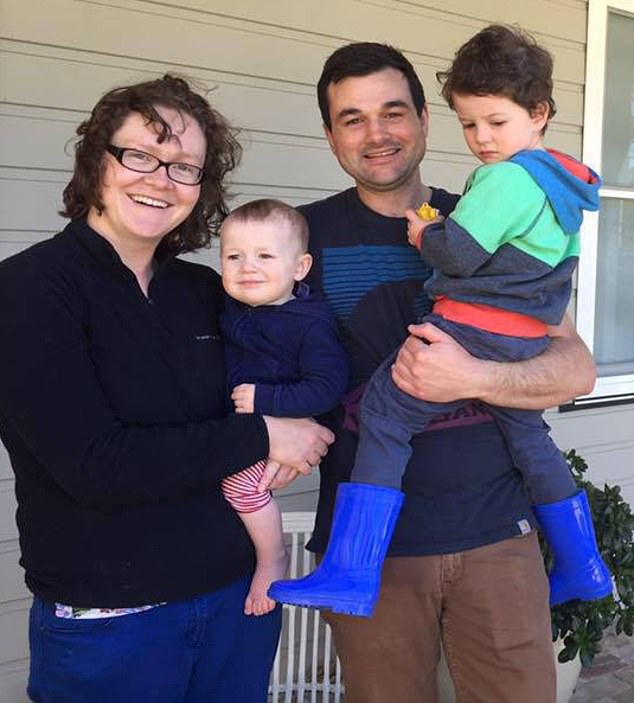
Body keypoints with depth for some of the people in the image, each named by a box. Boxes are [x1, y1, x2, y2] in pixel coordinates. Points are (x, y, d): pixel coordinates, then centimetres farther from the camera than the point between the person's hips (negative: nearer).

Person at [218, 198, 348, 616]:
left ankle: (273, 558, -5)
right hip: (235, 423, 8)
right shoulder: (233, 305, 0)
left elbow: (328, 387, -25)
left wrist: (266, 399, -28)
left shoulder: (310, 323, -20)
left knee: (239, 475, -26)